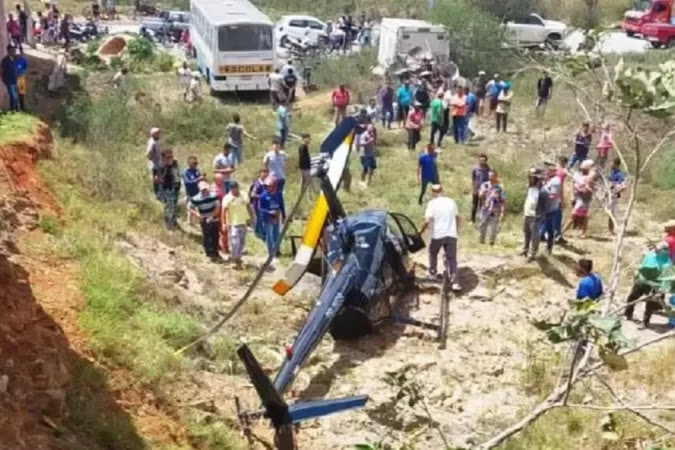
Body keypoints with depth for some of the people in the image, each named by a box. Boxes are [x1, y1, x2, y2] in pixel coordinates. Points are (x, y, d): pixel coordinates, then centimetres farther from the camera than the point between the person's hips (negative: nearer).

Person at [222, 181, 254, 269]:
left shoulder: (244, 195, 1)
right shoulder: (227, 198, -13)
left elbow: (248, 207, 11)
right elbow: (224, 211, -15)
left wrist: (252, 218, 14)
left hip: (243, 222, 6)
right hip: (233, 223, -6)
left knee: (242, 242, 14)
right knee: (235, 242, -9)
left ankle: (238, 259, 28)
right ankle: (233, 259, 9)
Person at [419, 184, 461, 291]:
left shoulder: (432, 203, -7)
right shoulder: (451, 201, 8)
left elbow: (427, 221, -17)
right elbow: (457, 219, 17)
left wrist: (420, 232, -5)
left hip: (437, 235, -3)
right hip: (451, 235, 3)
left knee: (433, 254, 25)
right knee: (451, 258, 3)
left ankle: (432, 273, 36)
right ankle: (455, 283, -7)